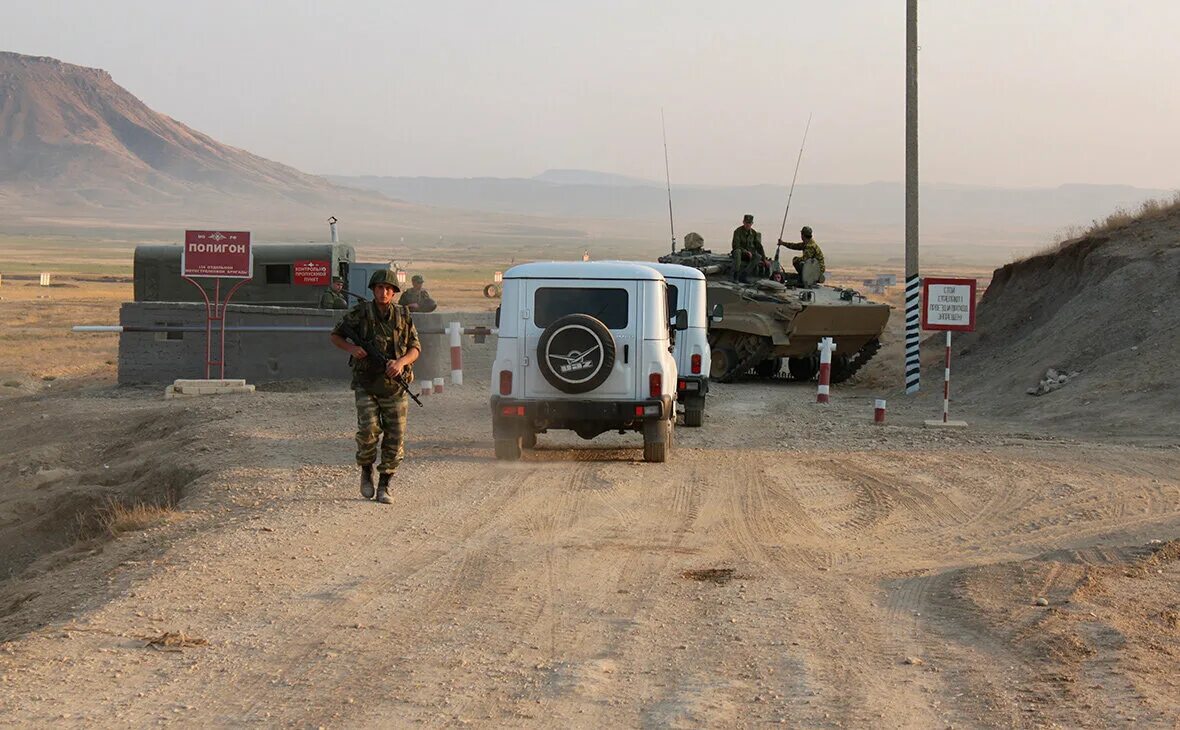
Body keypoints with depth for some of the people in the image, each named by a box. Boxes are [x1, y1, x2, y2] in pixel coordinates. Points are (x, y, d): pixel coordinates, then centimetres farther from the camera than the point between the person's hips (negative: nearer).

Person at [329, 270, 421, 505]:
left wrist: (401, 362, -15)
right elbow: (335, 336, 8)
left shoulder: (403, 316, 3)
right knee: (369, 430, -17)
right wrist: (351, 348, -12)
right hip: (366, 385, -2)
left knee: (395, 438, -2)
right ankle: (366, 471, 10)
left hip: (394, 387, 2)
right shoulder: (360, 313, -3)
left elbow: (415, 348, 6)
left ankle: (384, 487, 10)